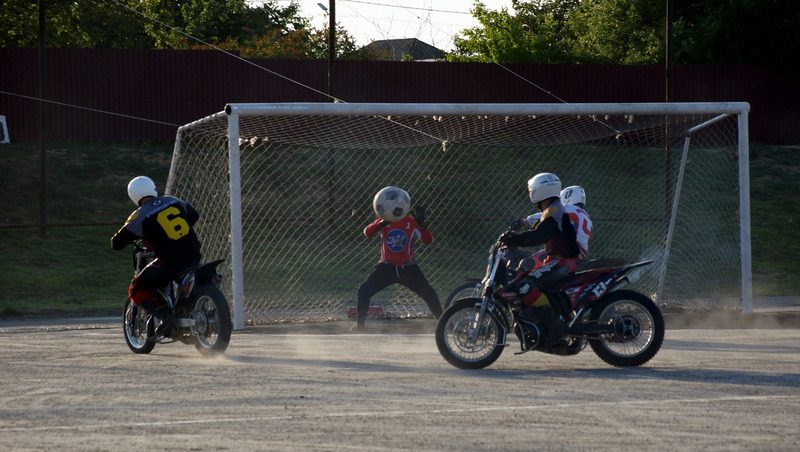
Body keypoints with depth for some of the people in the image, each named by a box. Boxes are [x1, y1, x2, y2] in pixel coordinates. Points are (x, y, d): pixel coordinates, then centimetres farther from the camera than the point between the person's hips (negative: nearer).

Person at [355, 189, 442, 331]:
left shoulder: (412, 222, -3)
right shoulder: (384, 220, 0)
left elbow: (428, 240, -16)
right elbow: (367, 232, -19)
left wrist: (423, 225, -34)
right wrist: (382, 223, -38)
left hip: (408, 268, 0)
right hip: (387, 266, 0)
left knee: (429, 294, -8)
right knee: (364, 291, -14)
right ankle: (359, 324, 0)